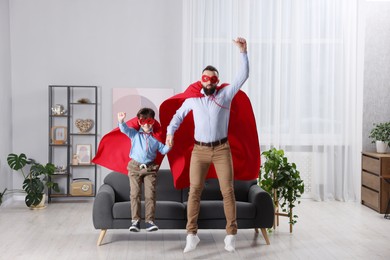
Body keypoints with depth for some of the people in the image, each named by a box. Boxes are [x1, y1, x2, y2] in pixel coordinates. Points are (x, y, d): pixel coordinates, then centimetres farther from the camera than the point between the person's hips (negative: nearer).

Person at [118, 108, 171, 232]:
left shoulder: (155, 138, 9)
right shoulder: (134, 134, 8)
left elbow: (163, 150, 11)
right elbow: (125, 129, -8)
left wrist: (168, 146, -10)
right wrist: (121, 121, -29)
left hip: (150, 168, 0)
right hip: (135, 167, 0)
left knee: (150, 194, -6)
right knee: (135, 194, -4)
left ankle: (149, 221, -3)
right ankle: (135, 220, -3)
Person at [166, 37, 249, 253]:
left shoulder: (225, 94, 4)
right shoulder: (192, 100, 8)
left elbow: (243, 76, -2)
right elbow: (178, 115, 23)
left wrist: (243, 52, -10)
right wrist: (170, 132, 8)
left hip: (222, 149, -1)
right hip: (200, 150, 1)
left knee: (228, 191, -2)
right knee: (194, 190, -4)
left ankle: (231, 235, 5)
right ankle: (192, 235, 0)